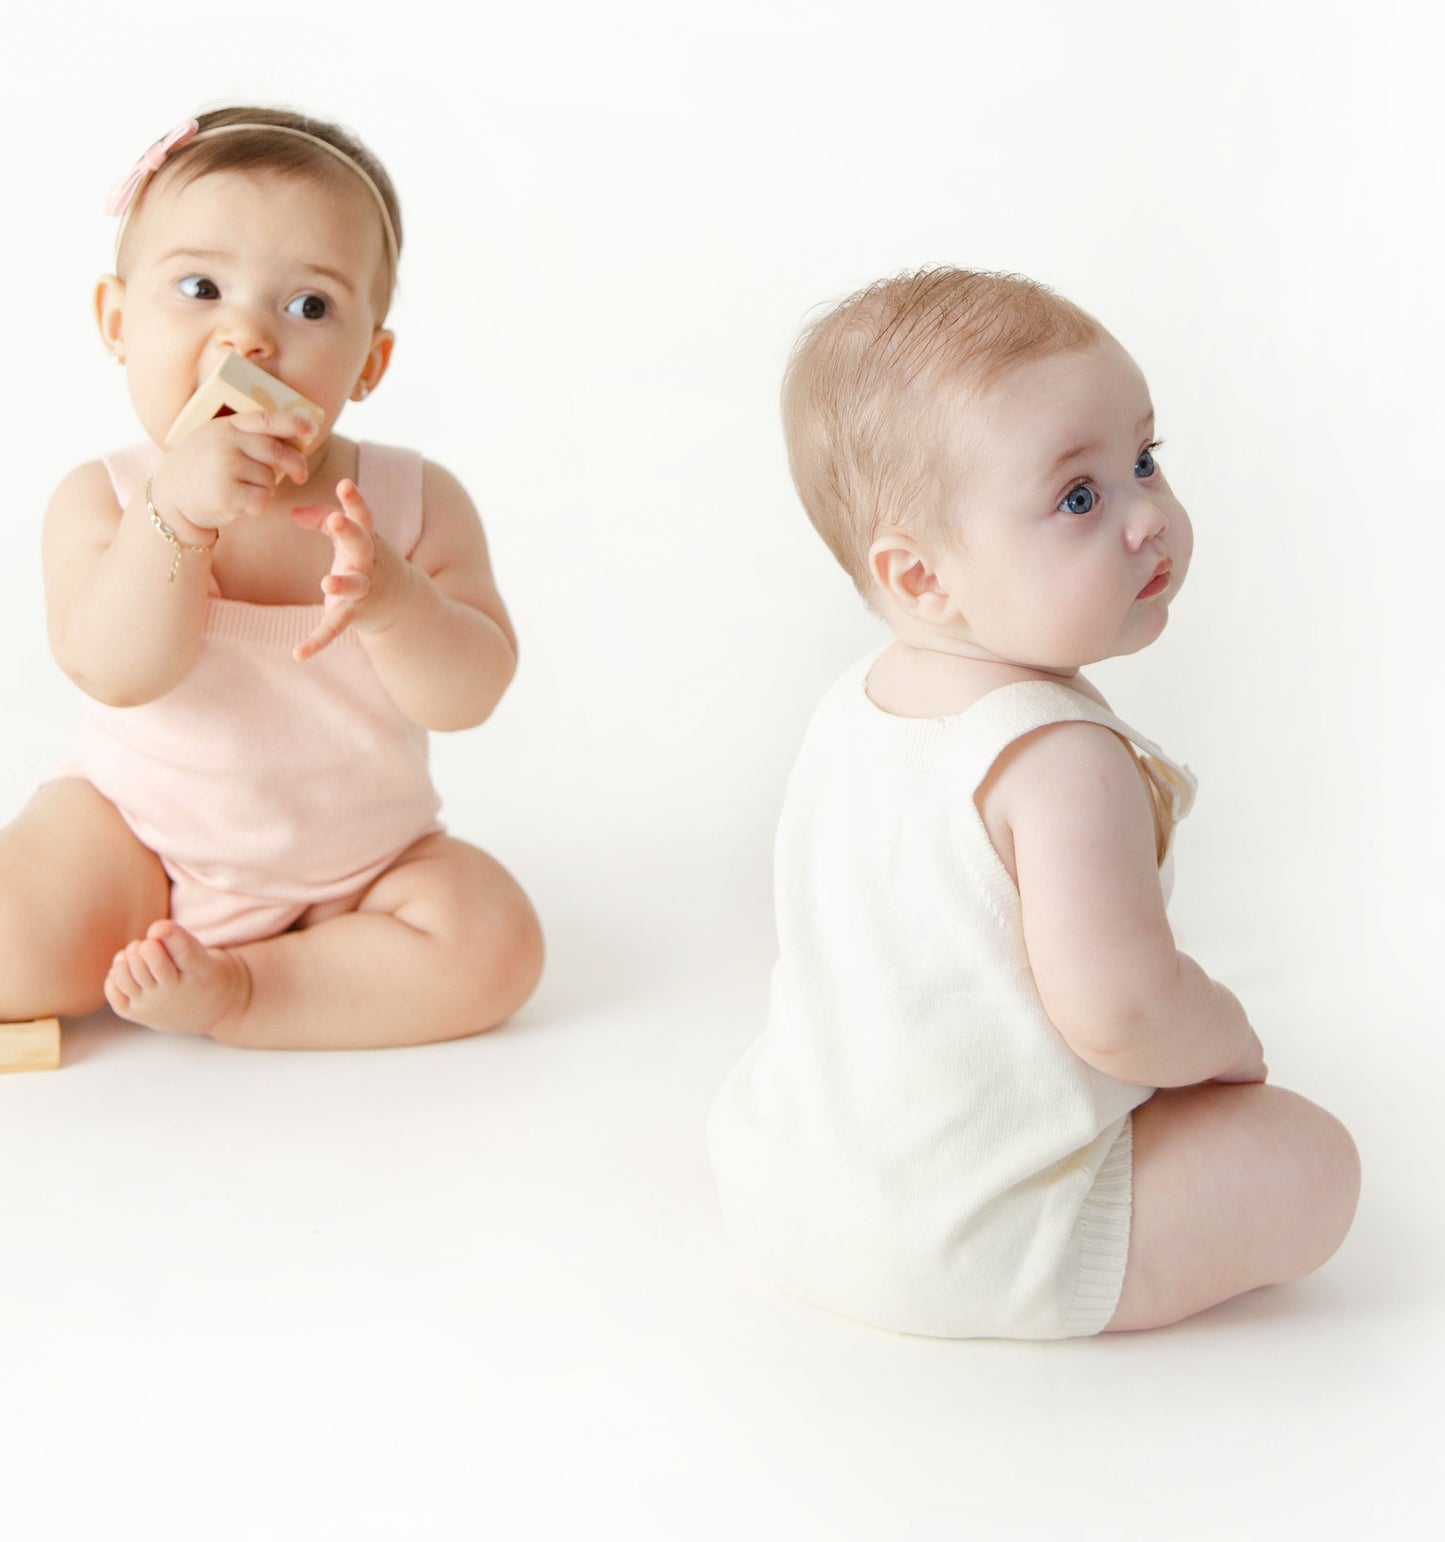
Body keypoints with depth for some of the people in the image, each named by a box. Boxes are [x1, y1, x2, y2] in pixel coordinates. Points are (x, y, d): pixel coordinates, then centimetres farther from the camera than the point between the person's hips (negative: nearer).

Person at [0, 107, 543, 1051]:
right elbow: (116, 673, -29)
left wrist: (391, 600, -40)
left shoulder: (415, 503, -11)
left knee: (492, 947, -21)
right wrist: (175, 514, -44)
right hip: (140, 839, -2)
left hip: (359, 860, 2)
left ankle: (229, 992, -11)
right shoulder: (106, 501, -13)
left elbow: (470, 695, -19)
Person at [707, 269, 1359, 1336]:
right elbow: (1118, 1012, -29)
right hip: (970, 1260, -7)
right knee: (1309, 1159, -1)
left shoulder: (850, 710, 3)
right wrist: (1226, 1041, -7)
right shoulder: (1066, 762, -25)